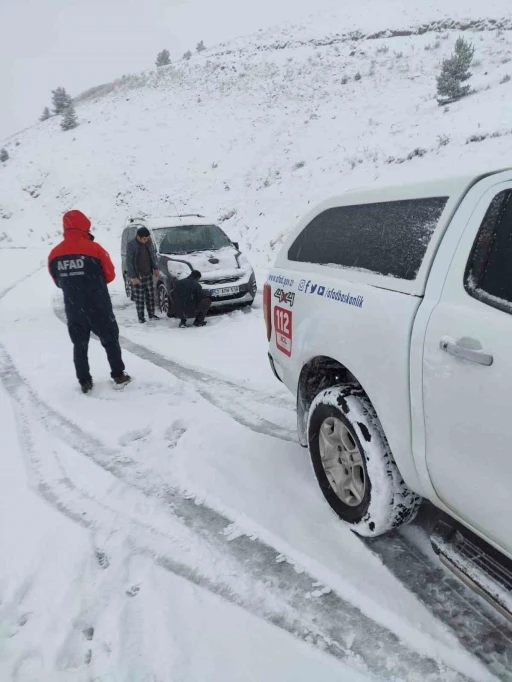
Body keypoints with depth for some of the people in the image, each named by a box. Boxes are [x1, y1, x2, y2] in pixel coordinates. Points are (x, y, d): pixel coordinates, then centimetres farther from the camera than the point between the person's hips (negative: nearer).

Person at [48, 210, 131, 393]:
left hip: (73, 310, 3)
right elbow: (110, 275, -2)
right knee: (110, 341, 13)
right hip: (98, 308, -3)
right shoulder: (93, 249, -13)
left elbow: (58, 282, 10)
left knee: (79, 345, 14)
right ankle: (118, 375, 21)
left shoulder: (54, 254, -2)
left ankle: (85, 382, 17)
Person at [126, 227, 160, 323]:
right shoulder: (131, 245, -14)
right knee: (139, 298, 0)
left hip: (148, 274, 6)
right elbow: (129, 262, -14)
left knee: (150, 295, 11)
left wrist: (155, 268, 13)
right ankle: (141, 318, 9)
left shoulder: (147, 243, 3)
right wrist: (133, 277, -17)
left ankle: (151, 314, 23)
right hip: (138, 276, -6)